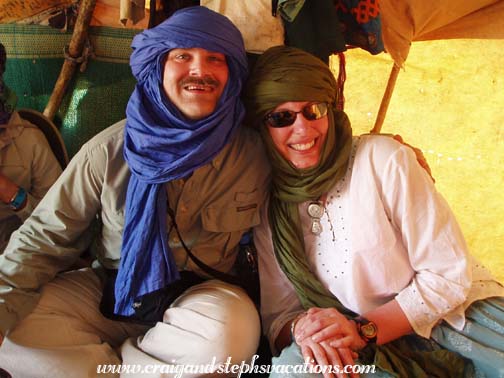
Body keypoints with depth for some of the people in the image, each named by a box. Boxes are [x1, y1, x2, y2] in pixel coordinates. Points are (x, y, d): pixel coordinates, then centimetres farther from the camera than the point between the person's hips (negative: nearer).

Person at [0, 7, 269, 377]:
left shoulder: (253, 153, -8)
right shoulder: (110, 151, -8)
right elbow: (46, 236, -4)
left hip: (202, 302, 0)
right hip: (109, 291, 1)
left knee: (231, 330, -33)